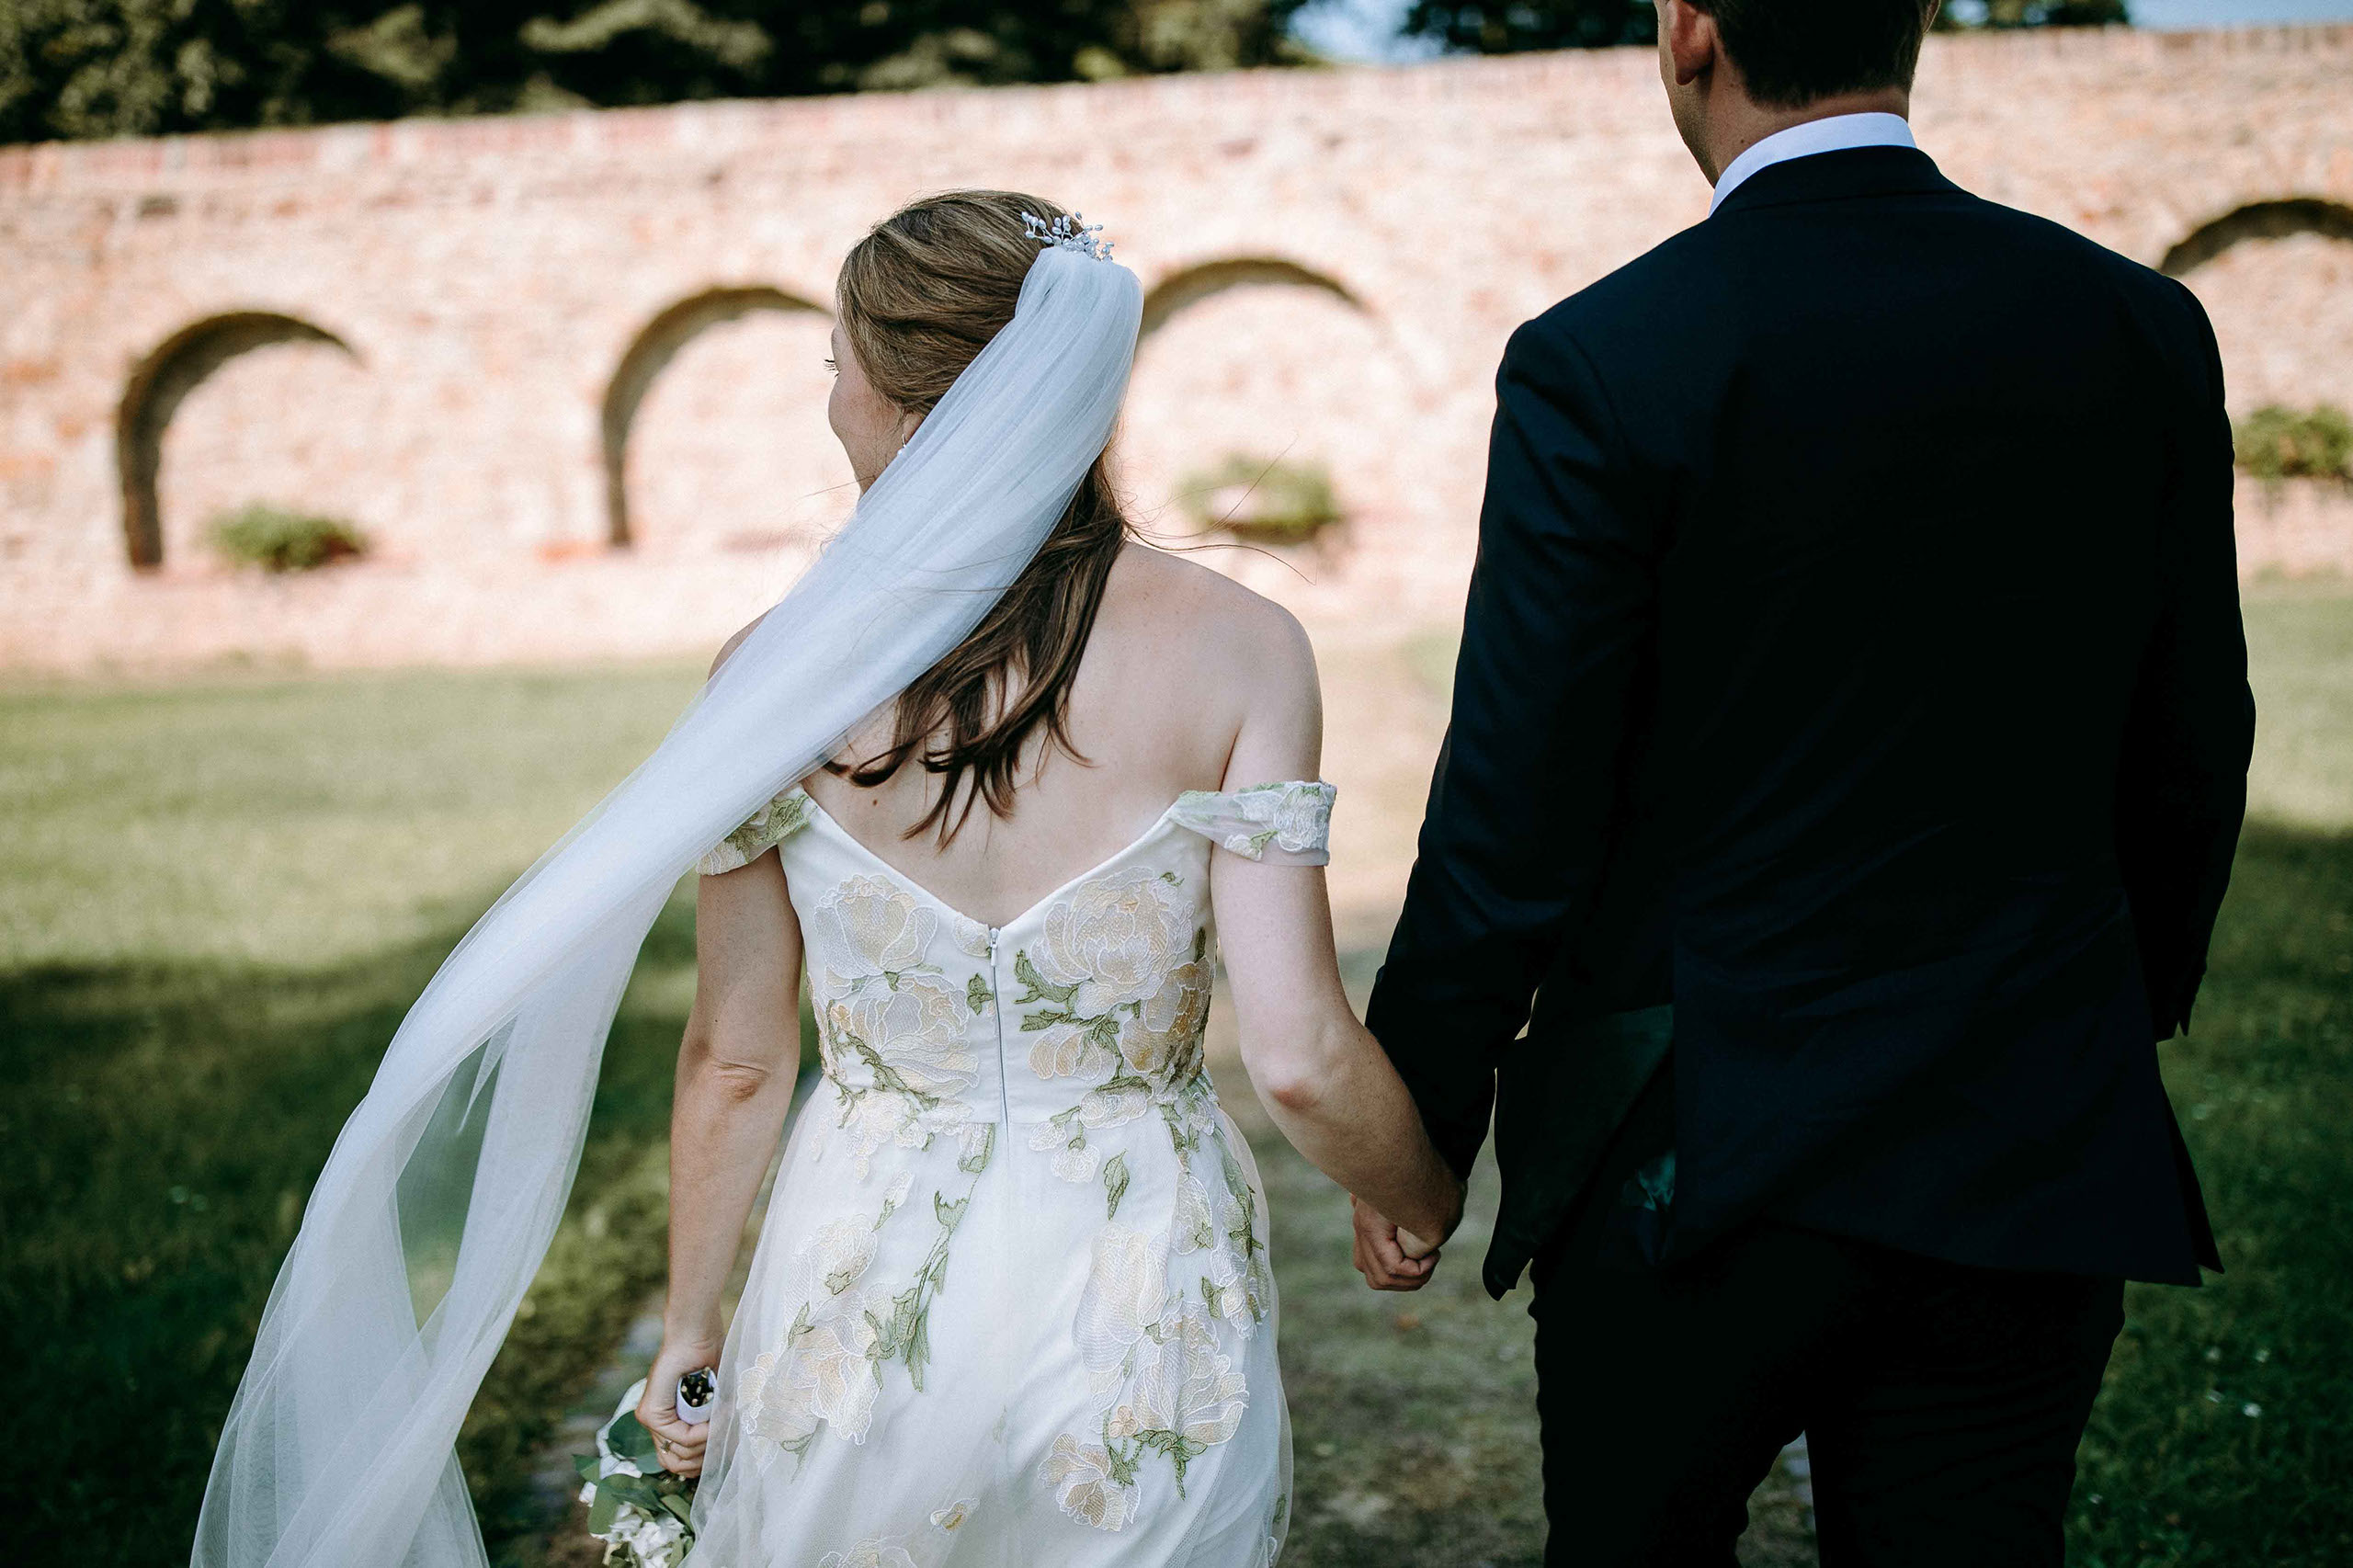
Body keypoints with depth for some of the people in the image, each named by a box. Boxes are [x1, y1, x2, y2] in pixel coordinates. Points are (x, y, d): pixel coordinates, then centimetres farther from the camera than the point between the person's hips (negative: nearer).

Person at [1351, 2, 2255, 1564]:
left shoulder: (1604, 364, -14)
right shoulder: (2145, 328, 0)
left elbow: (1513, 815, -12)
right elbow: (2191, 757, 7)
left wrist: (1415, 1123, 0)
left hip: (1692, 1146, -3)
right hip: (2035, 1153, 4)